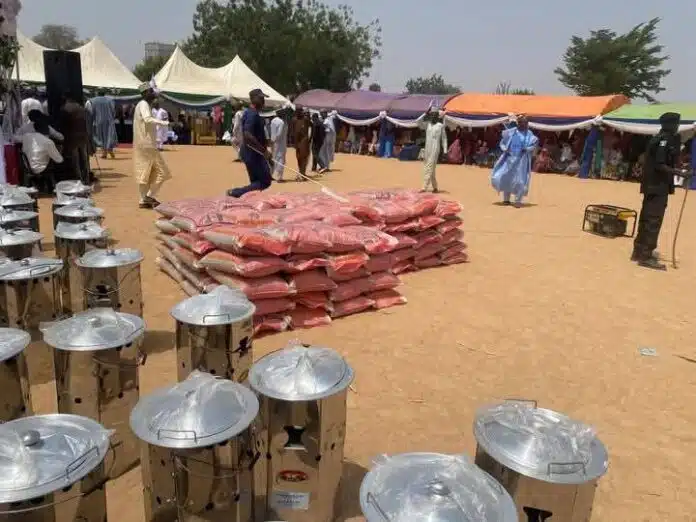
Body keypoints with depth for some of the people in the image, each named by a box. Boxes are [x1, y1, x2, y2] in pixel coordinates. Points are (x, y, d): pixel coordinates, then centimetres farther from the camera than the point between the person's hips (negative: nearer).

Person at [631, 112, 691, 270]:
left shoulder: (658, 139, 16)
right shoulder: (664, 140, -13)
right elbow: (659, 166, -21)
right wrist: (680, 173, -20)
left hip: (652, 185, 10)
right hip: (658, 187, -10)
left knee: (646, 219, 14)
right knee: (653, 221, -8)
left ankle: (639, 252, 22)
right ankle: (646, 257, -6)